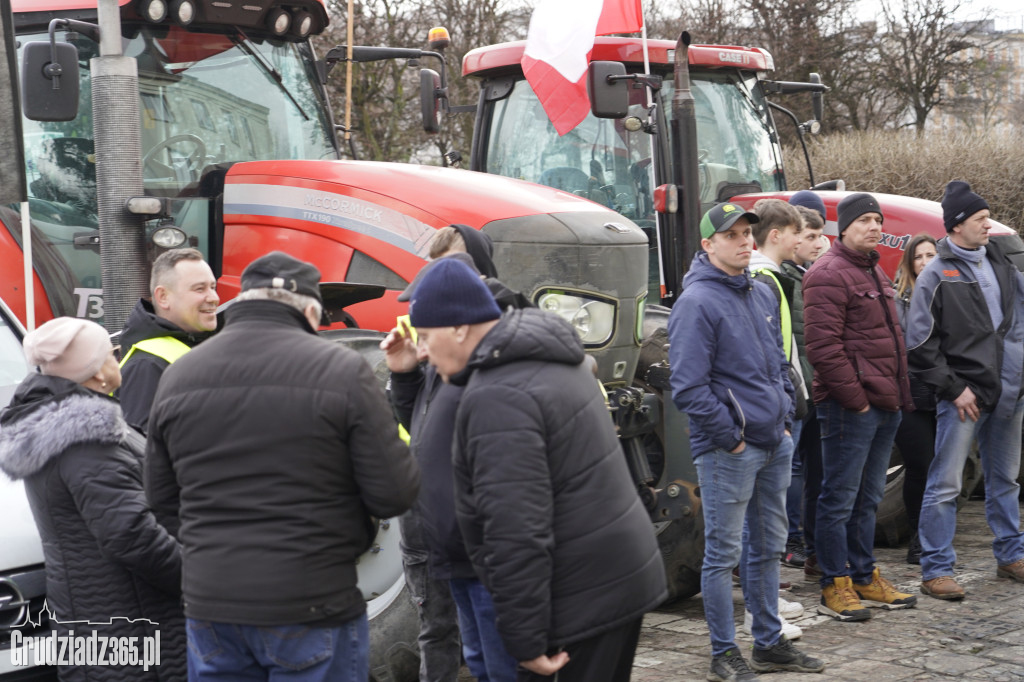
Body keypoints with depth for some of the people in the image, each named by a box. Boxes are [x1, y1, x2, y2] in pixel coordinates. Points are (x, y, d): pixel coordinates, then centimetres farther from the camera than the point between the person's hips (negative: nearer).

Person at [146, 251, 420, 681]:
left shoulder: (177, 376, 3)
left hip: (210, 609, 4)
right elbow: (394, 495, -12)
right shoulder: (341, 370, -12)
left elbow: (162, 496, 11)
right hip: (312, 607, -4)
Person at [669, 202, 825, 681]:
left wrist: (784, 417, 12)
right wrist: (730, 437, -15)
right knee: (723, 553, 1)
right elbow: (688, 388, -19)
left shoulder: (763, 294, 12)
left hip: (774, 443, 8)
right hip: (727, 452, -8)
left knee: (768, 547, 17)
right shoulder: (697, 302, -14)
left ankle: (769, 642, 29)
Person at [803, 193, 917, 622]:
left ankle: (864, 578, 25)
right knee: (840, 498, -3)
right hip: (849, 408, -9)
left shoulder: (875, 272, 19)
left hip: (885, 405, 9)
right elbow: (823, 346, -19)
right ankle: (834, 588, 3)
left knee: (868, 498, 16)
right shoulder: (829, 274, -12)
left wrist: (901, 394, 16)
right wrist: (855, 398, -18)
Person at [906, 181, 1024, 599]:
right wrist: (954, 389, -13)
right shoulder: (937, 276, -8)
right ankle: (935, 570, 1)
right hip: (964, 393, -6)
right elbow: (920, 345, -9)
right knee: (946, 484, -4)